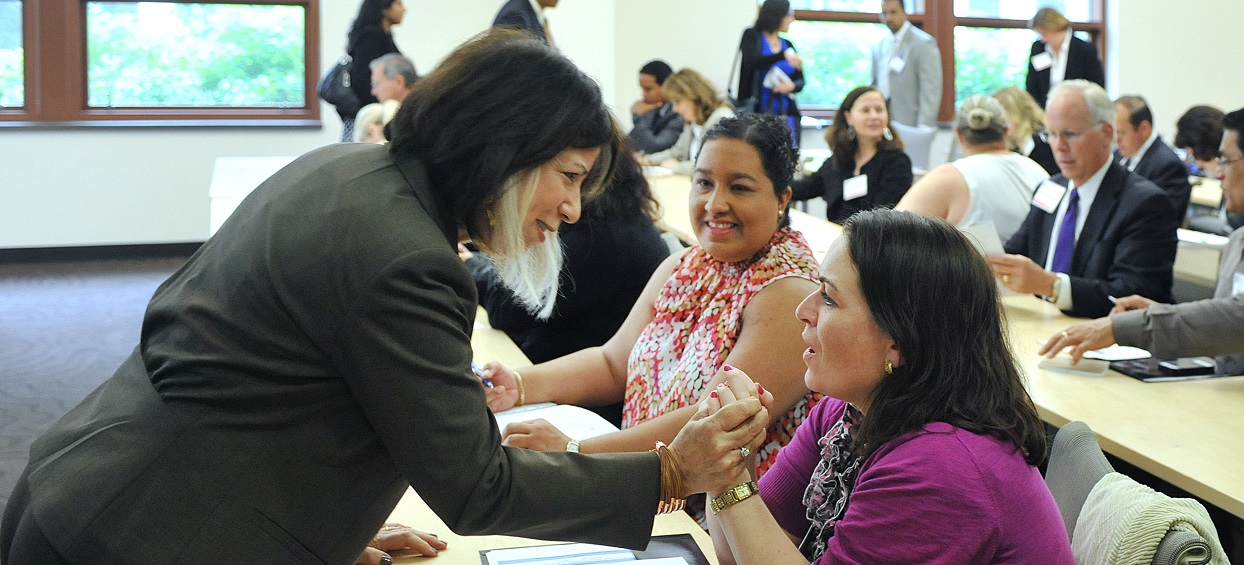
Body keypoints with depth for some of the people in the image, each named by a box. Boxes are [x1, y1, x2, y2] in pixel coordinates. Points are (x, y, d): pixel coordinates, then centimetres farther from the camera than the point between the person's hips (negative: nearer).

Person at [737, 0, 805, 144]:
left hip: (786, 112, 4)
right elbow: (751, 62, -15)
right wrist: (783, 56, -23)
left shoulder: (788, 45, 15)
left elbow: (800, 81, 13)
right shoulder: (752, 36, 4)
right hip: (757, 111, -4)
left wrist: (792, 86, -10)